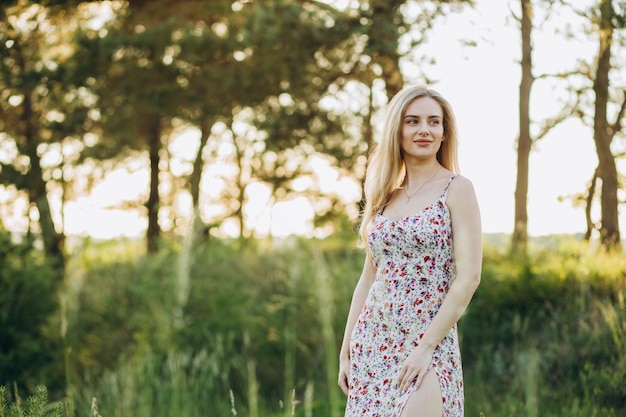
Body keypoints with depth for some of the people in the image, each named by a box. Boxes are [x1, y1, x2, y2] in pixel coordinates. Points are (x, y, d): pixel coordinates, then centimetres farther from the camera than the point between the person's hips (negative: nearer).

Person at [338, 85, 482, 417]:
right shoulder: (385, 195, 12)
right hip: (372, 341, 5)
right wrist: (346, 350, 11)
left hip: (429, 342, -5)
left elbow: (469, 277, -11)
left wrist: (426, 346, -15)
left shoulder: (457, 189, -4)